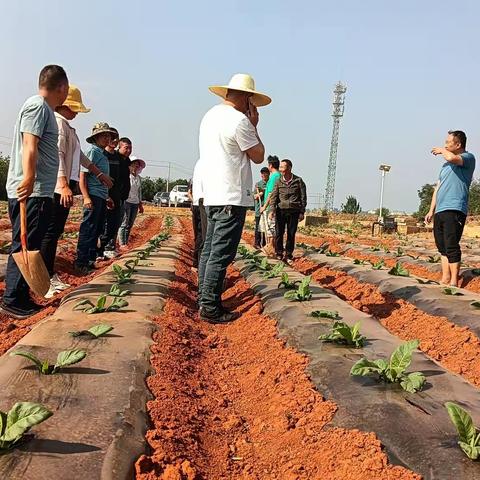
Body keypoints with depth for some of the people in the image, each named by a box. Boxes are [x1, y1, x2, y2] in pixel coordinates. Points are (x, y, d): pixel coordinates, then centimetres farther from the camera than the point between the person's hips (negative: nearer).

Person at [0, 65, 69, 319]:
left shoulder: (44, 108, 21)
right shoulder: (38, 106, -8)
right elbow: (29, 146, -20)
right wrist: (28, 178, -31)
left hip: (37, 192, 10)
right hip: (30, 192, -10)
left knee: (29, 247, 12)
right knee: (24, 247, -7)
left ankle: (21, 298, 18)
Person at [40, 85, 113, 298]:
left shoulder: (67, 126, 21)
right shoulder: (58, 122, -8)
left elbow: (79, 156, 30)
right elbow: (57, 155, -20)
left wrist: (99, 174, 35)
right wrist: (64, 185, -28)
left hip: (66, 186, 10)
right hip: (59, 186, -10)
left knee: (56, 231, 11)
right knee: (50, 232, -9)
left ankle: (50, 276, 17)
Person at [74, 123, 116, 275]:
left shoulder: (102, 154, 19)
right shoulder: (93, 151, -8)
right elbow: (82, 175, -15)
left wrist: (107, 197, 24)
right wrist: (86, 197, -23)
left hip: (102, 198, 10)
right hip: (93, 196, -10)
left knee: (97, 230, 14)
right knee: (88, 230, -7)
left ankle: (90, 261, 23)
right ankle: (80, 264, -3)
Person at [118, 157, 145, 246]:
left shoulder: (138, 178, 15)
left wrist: (140, 204, 21)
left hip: (135, 203, 7)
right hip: (126, 201, -7)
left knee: (130, 225, 7)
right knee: (124, 224, -6)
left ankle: (126, 243, 12)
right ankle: (122, 244, -4)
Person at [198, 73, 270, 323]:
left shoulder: (210, 115, 15)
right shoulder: (239, 120, -13)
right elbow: (258, 156, -6)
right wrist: (254, 126, 3)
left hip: (212, 195, 9)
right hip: (232, 197, -9)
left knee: (210, 249, 13)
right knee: (222, 253, -7)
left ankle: (204, 299, 20)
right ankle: (210, 308, -5)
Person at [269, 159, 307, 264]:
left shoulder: (298, 181, 2)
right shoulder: (279, 181, 6)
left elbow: (303, 197, 4)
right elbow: (274, 196, 2)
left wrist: (302, 212, 1)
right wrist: (272, 209, -12)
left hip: (294, 211, -1)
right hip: (281, 210, 1)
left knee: (291, 234, 3)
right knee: (278, 233, -3)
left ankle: (288, 255, 14)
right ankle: (279, 254, 8)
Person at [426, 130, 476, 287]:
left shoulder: (468, 158, -1)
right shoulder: (446, 164, 24)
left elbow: (452, 158, -24)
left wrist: (442, 150, -2)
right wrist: (431, 210, 18)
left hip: (454, 209, -8)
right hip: (440, 211, 9)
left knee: (451, 246, -12)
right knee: (442, 246, 9)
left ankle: (454, 282, -10)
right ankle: (445, 279, 14)